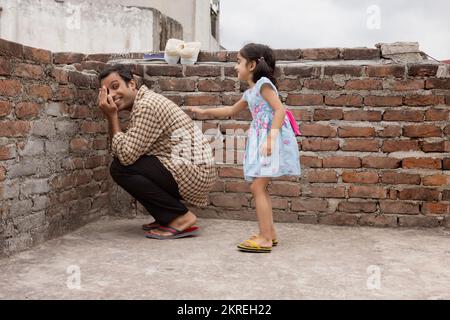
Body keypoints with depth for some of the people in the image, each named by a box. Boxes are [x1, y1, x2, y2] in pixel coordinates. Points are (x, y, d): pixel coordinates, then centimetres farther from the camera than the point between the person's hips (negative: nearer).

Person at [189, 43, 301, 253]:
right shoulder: (249, 93, 21)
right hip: (260, 139, 9)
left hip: (271, 138, -9)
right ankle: (269, 233, 19)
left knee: (257, 187, -12)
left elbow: (280, 109, -17)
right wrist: (204, 112, 39)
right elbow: (231, 111, 36)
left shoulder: (263, 83, -6)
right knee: (260, 187, 11)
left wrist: (271, 138, -25)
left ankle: (265, 239, -9)